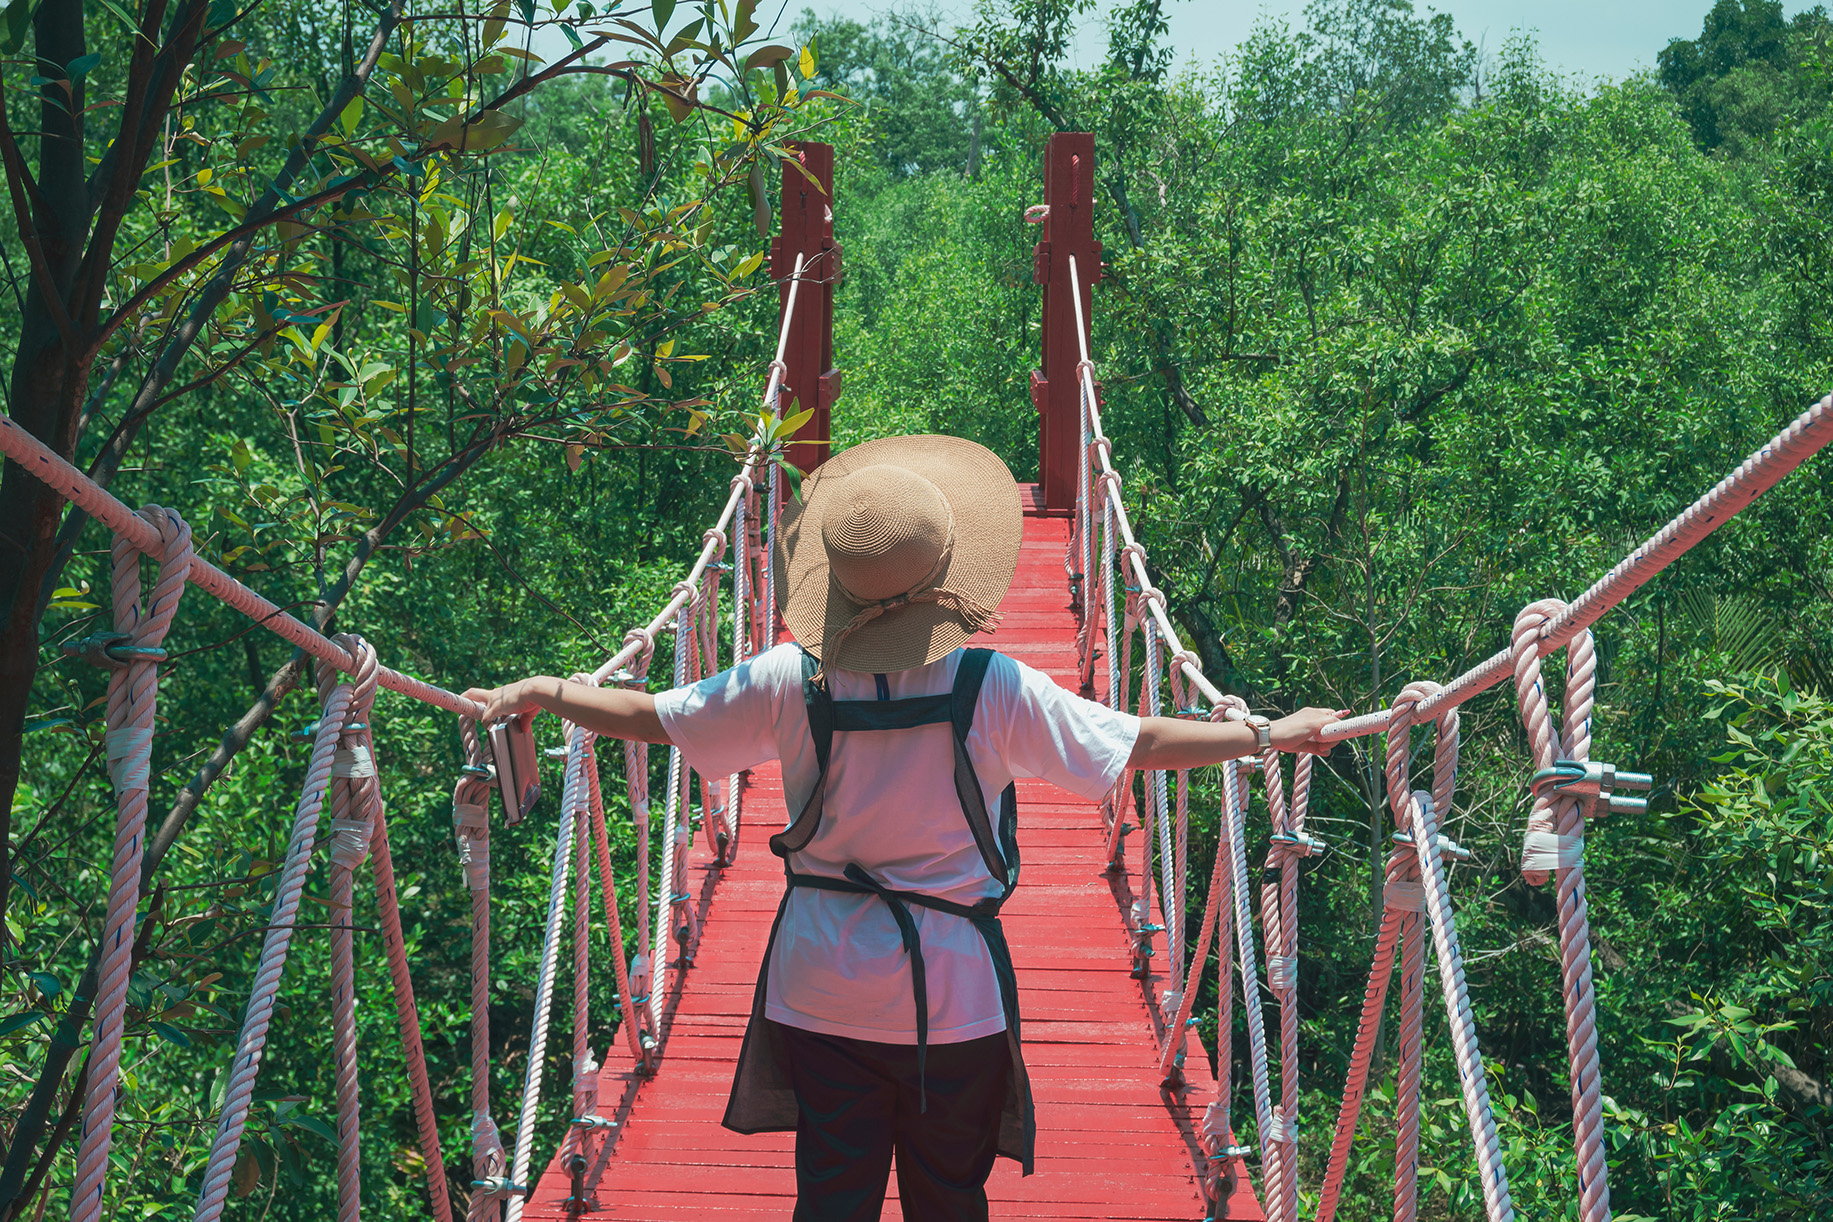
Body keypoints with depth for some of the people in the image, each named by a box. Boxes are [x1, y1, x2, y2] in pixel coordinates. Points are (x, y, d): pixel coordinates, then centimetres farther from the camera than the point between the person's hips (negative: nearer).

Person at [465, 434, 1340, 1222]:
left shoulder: (791, 683, -10)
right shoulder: (994, 689, -15)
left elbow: (648, 718, 1)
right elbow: (1143, 743, -7)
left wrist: (544, 693, 17)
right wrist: (1269, 735, 5)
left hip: (820, 994, 2)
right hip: (954, 997, -1)